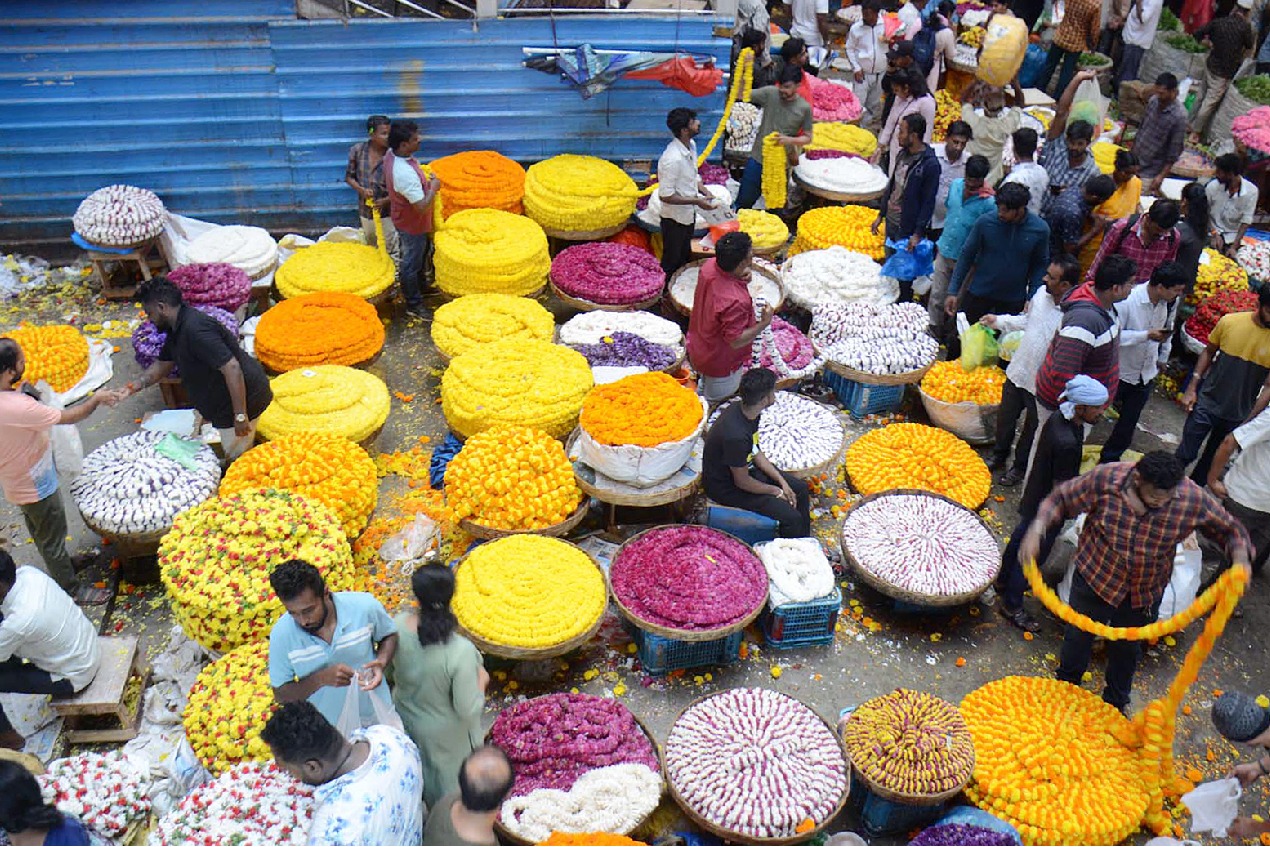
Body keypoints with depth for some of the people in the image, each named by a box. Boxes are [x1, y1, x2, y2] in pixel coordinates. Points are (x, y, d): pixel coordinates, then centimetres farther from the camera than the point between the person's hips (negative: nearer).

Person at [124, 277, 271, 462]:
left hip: (242, 400, -10)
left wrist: (240, 416, -29)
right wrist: (135, 386, 7)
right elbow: (162, 365, 22)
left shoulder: (195, 329, -26)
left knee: (236, 458, 3)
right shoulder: (177, 330, 8)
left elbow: (231, 368, -31)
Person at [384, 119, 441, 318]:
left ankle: (420, 285, 53)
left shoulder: (391, 153, -11)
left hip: (403, 217, 9)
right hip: (413, 226, -9)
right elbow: (422, 207, -36)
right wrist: (433, 187, -20)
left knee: (420, 256, 30)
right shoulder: (406, 174, -40)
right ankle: (414, 305, 28)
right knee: (411, 263, 10)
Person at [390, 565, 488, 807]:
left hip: (406, 717, 5)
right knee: (450, 779, 26)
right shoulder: (461, 651, -39)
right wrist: (481, 680, -10)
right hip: (446, 733, -4)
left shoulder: (398, 625, -26)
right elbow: (468, 709, -27)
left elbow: (389, 670, -5)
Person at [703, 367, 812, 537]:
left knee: (801, 489, 13)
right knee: (792, 518, -14)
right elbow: (742, 482, -24)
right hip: (727, 488, -9)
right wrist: (776, 491, -9)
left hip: (745, 468, 9)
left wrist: (782, 481, 1)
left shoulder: (744, 410, -10)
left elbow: (755, 452, 5)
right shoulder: (736, 435, -38)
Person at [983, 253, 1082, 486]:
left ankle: (1020, 467, 41)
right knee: (1005, 417, 25)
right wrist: (999, 321, 13)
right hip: (1018, 371, 6)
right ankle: (999, 456, 49)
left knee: (1032, 429, 18)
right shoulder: (1041, 293, -8)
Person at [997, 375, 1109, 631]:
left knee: (1021, 536, 29)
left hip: (1034, 498, 9)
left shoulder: (1058, 418, -10)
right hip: (1047, 509, -9)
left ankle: (1004, 580, 53)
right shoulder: (1067, 444, -38)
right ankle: (1012, 606, 30)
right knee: (1034, 554, 11)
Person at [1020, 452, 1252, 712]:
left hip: (1145, 591, 1)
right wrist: (1037, 529, -30)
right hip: (1095, 576, -1)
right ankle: (1066, 684, 50)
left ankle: (1115, 702, 50)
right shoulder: (1105, 478, -29)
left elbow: (1230, 530, -8)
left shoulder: (1193, 498, -25)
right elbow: (1061, 499, -15)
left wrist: (1240, 558, -28)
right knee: (1079, 634, 21)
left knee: (1127, 647, 22)